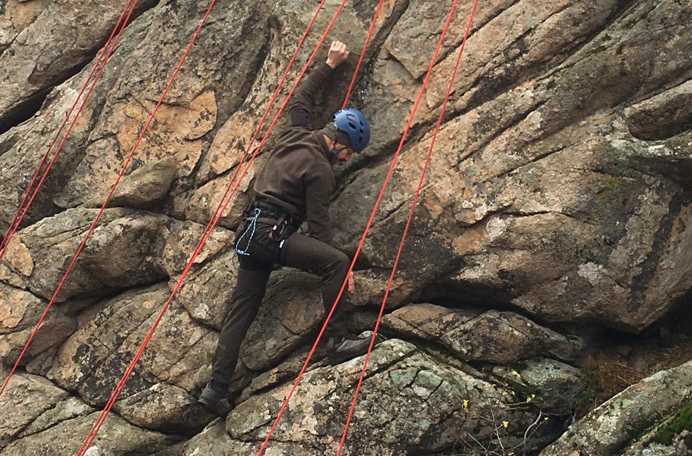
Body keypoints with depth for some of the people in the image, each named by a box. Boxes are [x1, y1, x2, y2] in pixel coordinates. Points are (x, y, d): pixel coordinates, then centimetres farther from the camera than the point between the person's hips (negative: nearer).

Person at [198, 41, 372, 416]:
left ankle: (216, 388, 4)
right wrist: (332, 265, -4)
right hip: (273, 232, -9)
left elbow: (301, 98, 31)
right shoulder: (319, 169, -9)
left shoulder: (295, 134, 13)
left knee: (241, 311, 6)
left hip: (250, 232, 9)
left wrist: (329, 66, 36)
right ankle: (336, 339, -14)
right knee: (337, 261, -17)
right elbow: (318, 223, -9)